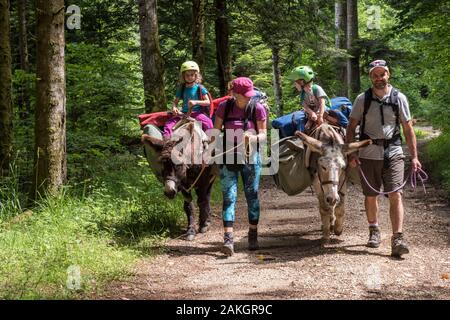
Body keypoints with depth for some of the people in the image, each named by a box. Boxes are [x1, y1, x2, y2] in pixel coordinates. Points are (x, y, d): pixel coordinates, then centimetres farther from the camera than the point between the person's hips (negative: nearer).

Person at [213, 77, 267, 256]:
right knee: (229, 196, -7)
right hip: (228, 158, 0)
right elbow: (215, 132, 5)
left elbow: (263, 134, -5)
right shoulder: (224, 107, -3)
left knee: (252, 195, 7)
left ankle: (253, 236, 22)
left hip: (250, 158, 0)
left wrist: (254, 138, -27)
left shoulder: (257, 108, -6)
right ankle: (228, 239, -13)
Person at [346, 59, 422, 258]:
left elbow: (408, 129, 5)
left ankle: (398, 239, -14)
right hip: (368, 154, 1)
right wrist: (351, 154, -4)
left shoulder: (399, 98, 2)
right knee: (370, 196, 9)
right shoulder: (362, 99, 2)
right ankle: (374, 231, 30)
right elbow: (351, 128, 6)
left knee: (395, 195, -11)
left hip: (393, 153, -1)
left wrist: (414, 156, -1)